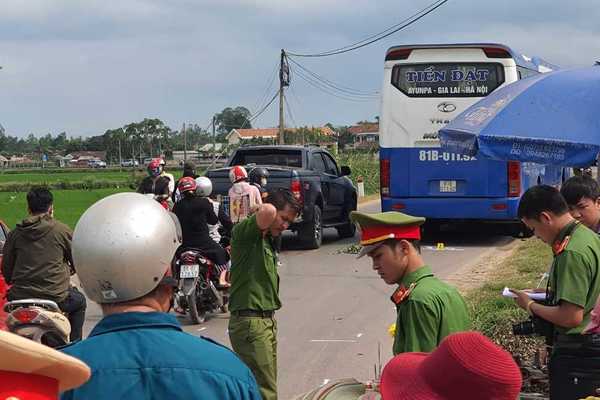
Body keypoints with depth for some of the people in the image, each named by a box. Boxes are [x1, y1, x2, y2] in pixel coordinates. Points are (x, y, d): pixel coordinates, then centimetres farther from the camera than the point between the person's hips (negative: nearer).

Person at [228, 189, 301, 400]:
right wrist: (262, 214, -13)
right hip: (249, 321, -10)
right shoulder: (244, 232, -13)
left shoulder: (267, 240, 18)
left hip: (268, 320, 10)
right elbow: (267, 212, -33)